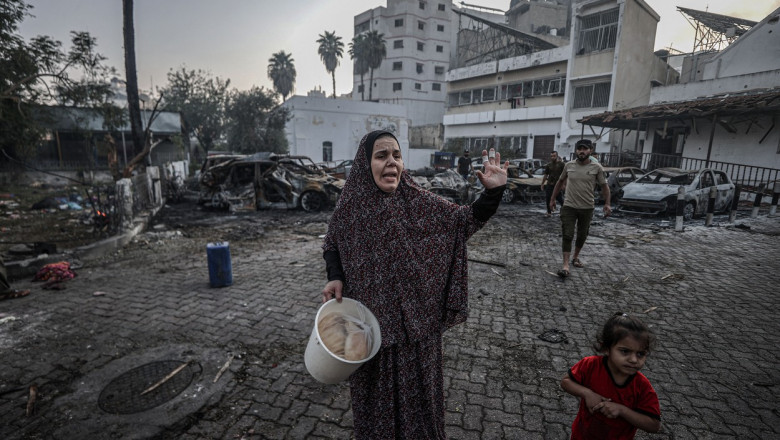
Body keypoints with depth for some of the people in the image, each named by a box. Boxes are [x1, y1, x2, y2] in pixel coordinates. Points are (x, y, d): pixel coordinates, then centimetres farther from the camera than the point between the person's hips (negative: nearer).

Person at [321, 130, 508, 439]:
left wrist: (493, 192, -27)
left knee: (415, 383, 18)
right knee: (374, 386, 21)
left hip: (414, 317, 0)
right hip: (369, 318, 1)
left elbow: (464, 220, -11)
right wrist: (335, 278, -10)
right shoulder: (350, 206, -8)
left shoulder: (417, 201, -10)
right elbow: (331, 246, 7)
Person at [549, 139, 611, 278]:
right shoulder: (568, 165, -1)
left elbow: (604, 186, 2)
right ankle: (566, 265, -6)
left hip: (587, 208, 1)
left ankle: (576, 258, 35)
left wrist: (607, 203, -8)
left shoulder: (597, 168, -5)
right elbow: (560, 182, 12)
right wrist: (552, 199, 12)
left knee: (582, 235, 14)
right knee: (568, 235, -6)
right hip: (569, 206, 0)